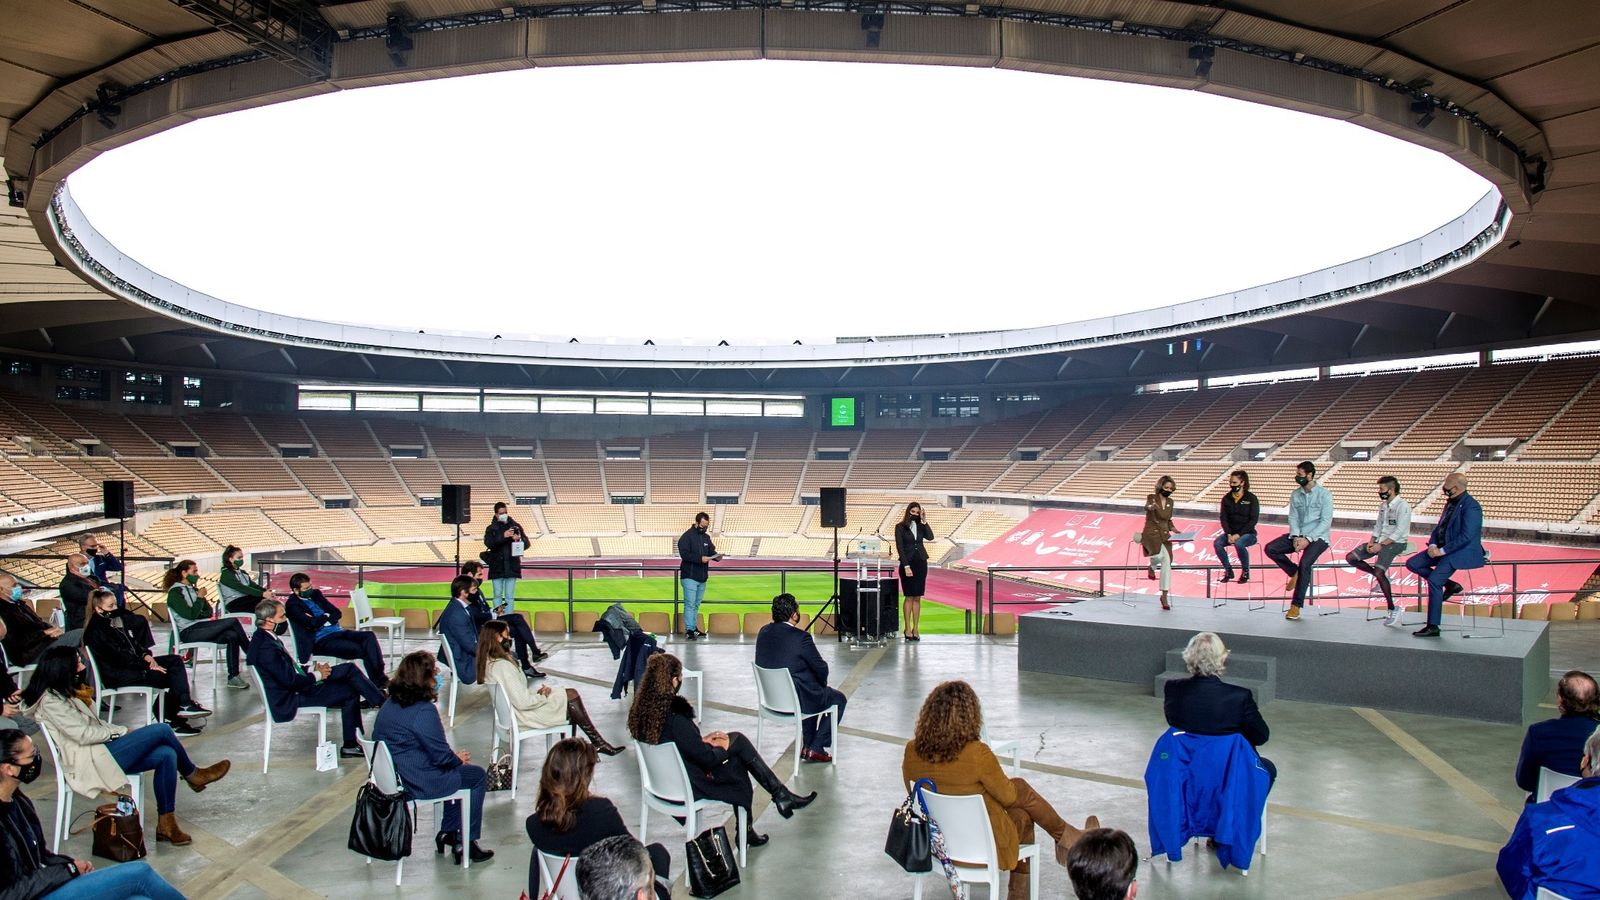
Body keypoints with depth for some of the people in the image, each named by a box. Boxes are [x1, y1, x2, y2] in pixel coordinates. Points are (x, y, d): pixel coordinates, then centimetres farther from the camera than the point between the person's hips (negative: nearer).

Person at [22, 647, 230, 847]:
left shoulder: (61, 694, 18)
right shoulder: (50, 701, -13)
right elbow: (83, 734, -17)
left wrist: (121, 730, 3)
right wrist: (122, 731, -8)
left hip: (98, 752, 10)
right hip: (90, 762, -10)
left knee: (166, 754, -12)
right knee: (161, 730, -17)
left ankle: (166, 823, -10)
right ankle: (192, 774, 8)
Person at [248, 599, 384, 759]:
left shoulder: (263, 637, 5)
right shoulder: (265, 647, -27)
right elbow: (290, 680, -26)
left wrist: (311, 670, 0)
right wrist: (316, 675, -11)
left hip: (299, 685, 10)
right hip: (290, 698, -10)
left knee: (349, 669, 4)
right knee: (349, 692, -10)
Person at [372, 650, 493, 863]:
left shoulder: (390, 704, 3)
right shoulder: (423, 711, -24)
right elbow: (441, 755, -19)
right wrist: (458, 759, 2)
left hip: (391, 777, 9)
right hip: (420, 784, -9)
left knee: (455, 770, 28)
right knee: (477, 775, 9)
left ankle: (448, 832, 31)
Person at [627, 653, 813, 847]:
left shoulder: (642, 708, -6)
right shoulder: (675, 719, -30)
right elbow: (708, 758, -21)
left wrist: (702, 740, 4)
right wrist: (724, 747, -2)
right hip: (686, 789, -8)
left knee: (738, 739, 13)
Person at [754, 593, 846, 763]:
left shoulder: (764, 632, -2)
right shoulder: (800, 637, -23)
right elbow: (821, 669, -16)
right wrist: (823, 683, 10)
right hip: (796, 701, -7)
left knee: (812, 691, 35)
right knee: (838, 698, 18)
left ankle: (807, 745, 35)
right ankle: (815, 748, 15)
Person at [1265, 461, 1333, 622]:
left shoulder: (1324, 494, -7)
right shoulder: (1295, 495, 9)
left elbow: (1326, 522, -12)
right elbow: (1293, 517, 6)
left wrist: (1308, 539, -21)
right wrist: (1296, 537, -13)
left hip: (1318, 537, -5)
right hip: (1298, 535, 6)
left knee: (1305, 563, -30)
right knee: (1270, 549, -17)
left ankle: (1296, 606, -22)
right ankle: (1295, 573, 4)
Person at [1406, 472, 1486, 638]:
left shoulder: (1470, 506, -18)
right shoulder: (1451, 503, 11)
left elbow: (1466, 537, -24)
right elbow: (1440, 527, 15)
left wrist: (1442, 551, -22)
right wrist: (1433, 545, -3)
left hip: (1462, 552, -10)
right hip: (1444, 548, 10)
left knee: (1433, 580, -22)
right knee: (1412, 564, 0)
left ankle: (1433, 627, -14)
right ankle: (1449, 585, 10)